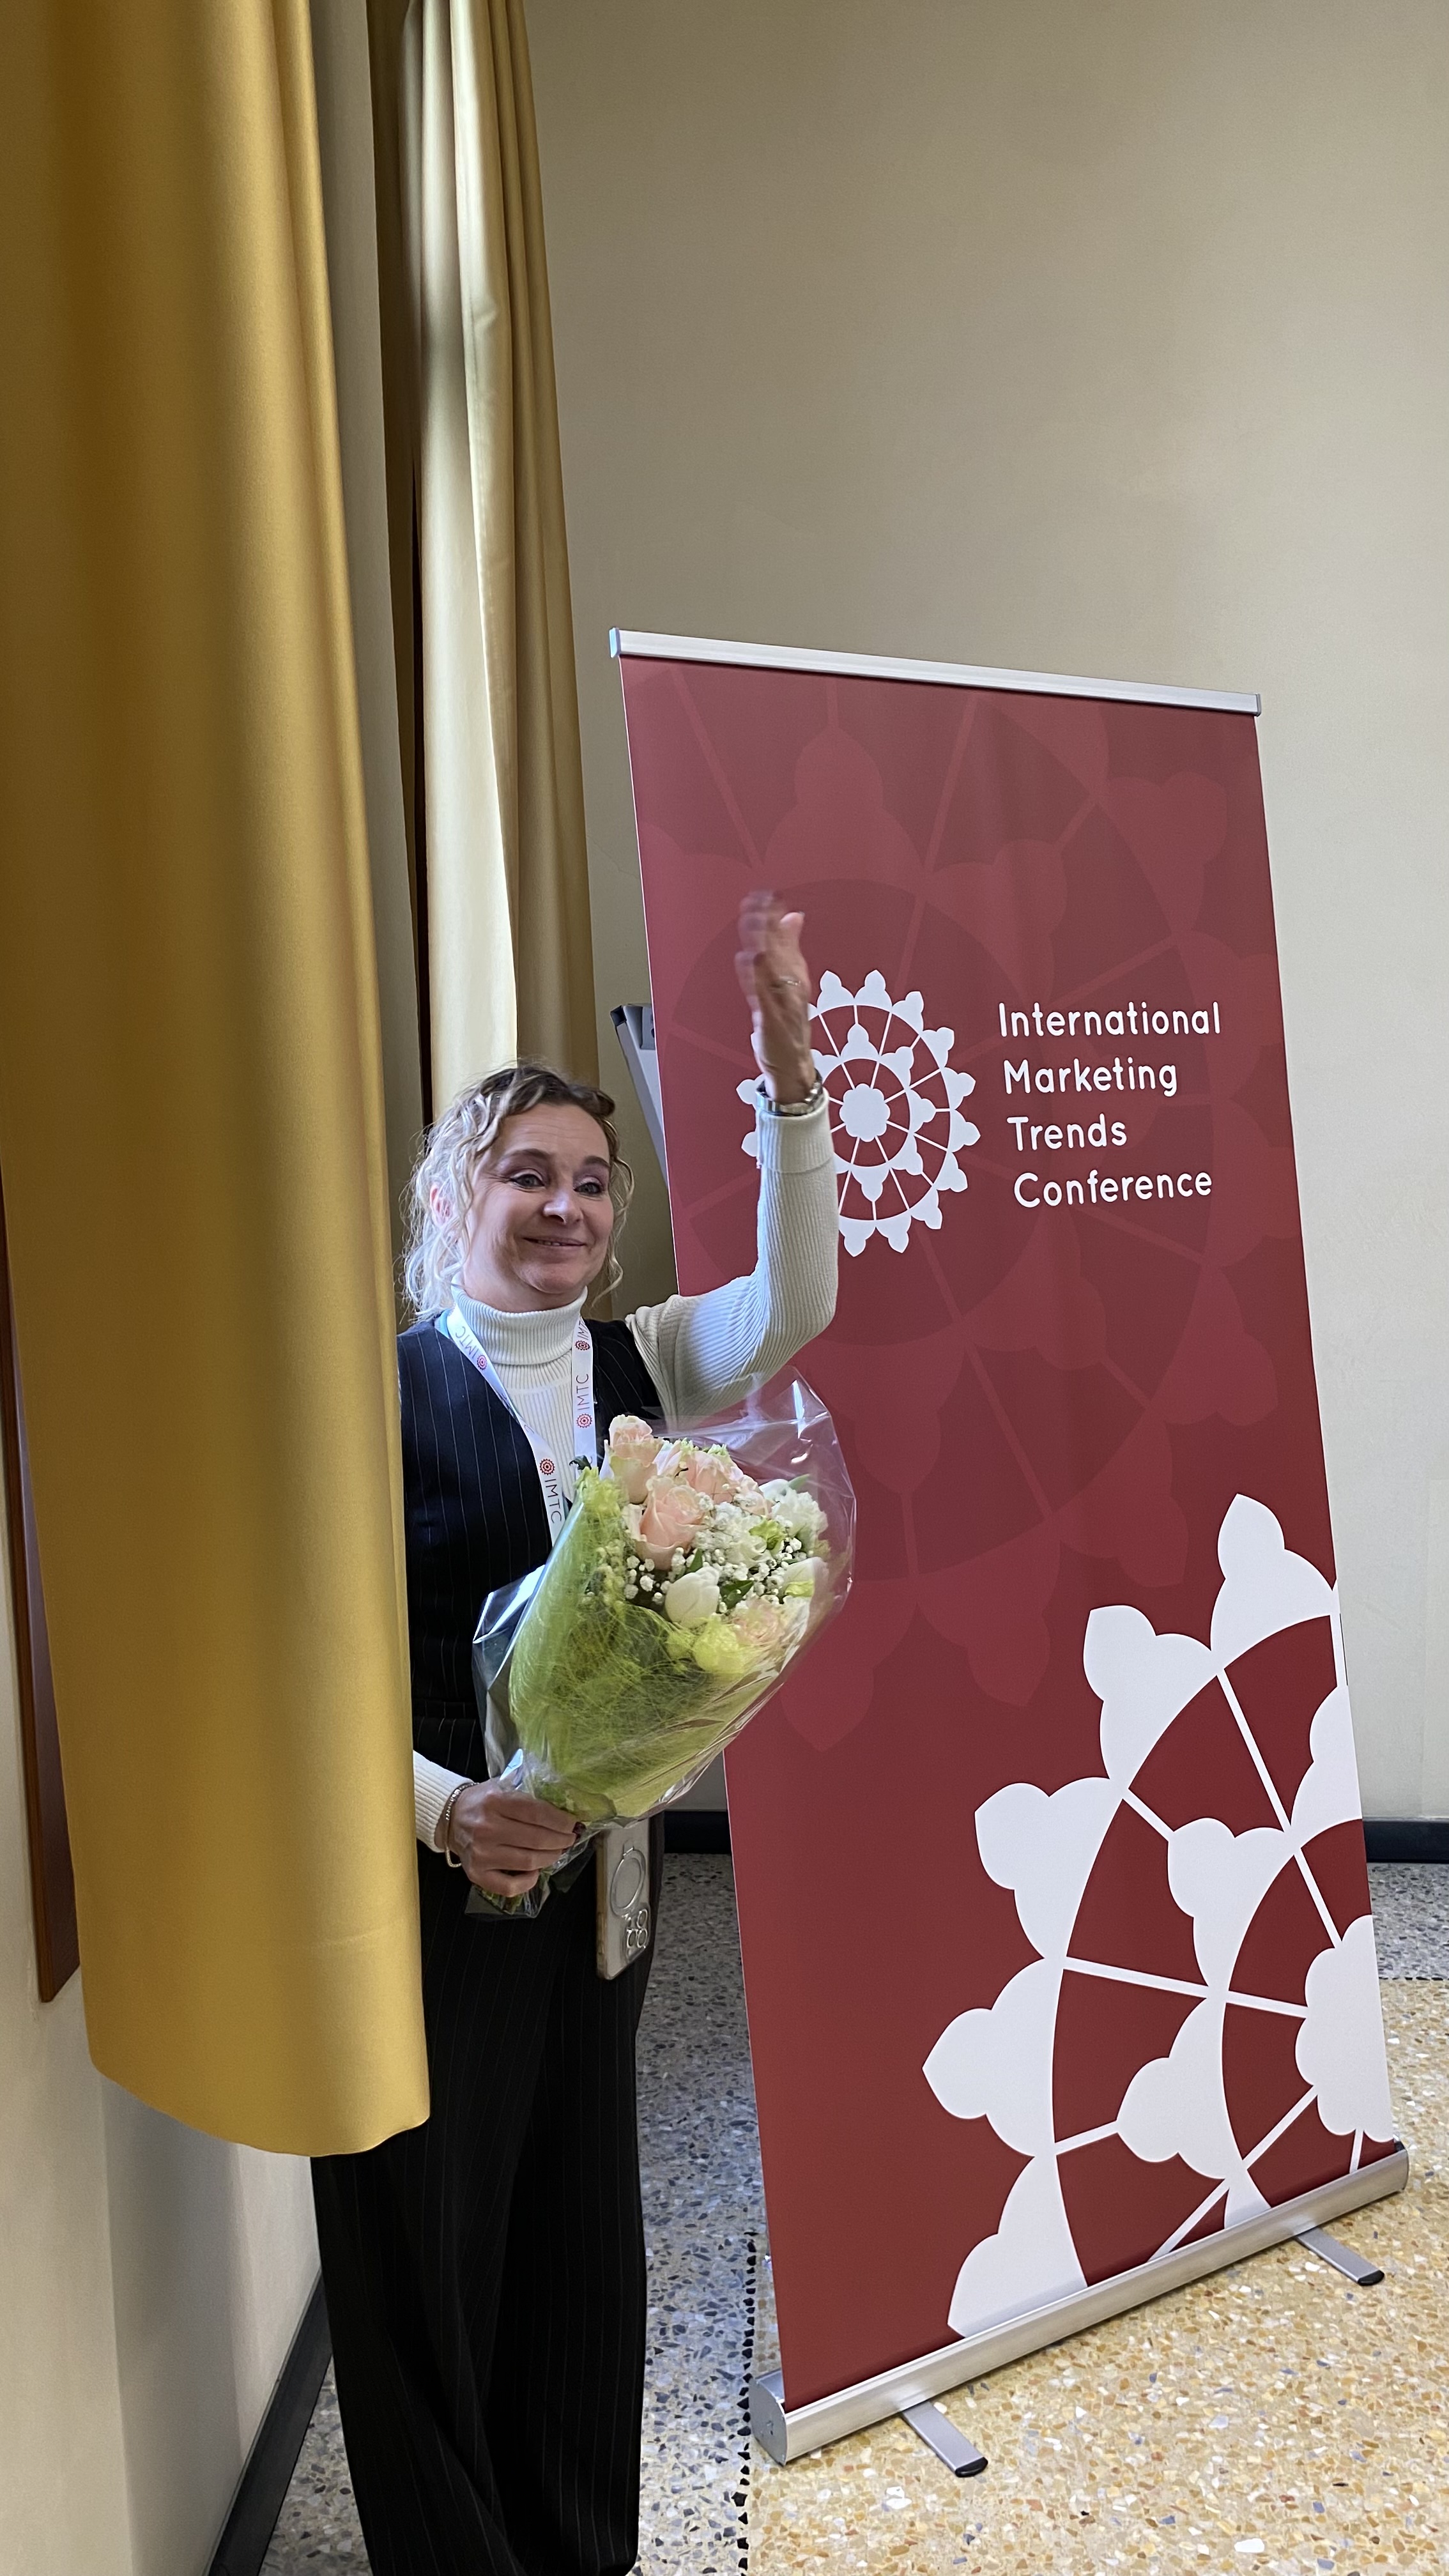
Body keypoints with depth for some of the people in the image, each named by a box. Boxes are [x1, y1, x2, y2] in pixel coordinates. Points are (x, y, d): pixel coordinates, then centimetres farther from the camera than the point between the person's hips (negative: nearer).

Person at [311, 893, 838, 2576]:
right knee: (426, 2243, 12)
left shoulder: (636, 1365, 2)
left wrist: (788, 1068, -23)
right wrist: (447, 1809, -28)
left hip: (593, 1862, 6)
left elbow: (792, 1306, -14)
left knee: (583, 2227, 22)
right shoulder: (382, 1391, -13)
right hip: (426, 1872, -5)